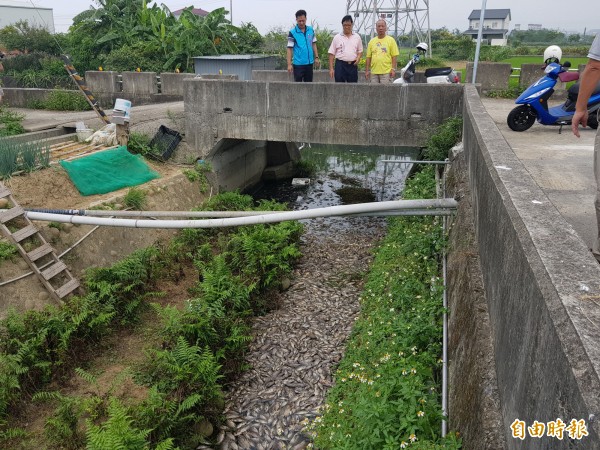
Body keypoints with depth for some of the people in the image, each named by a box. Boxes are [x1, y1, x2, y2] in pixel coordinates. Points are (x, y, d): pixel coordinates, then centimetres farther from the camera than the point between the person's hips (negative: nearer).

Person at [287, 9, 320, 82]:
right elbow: (289, 49, -8)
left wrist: (316, 57, 8)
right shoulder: (292, 32, -7)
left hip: (309, 62, 4)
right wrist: (289, 64, -13)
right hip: (298, 63, -4)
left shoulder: (311, 30, 6)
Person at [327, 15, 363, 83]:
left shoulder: (357, 37, 8)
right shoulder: (337, 37, 1)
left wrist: (358, 58, -7)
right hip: (340, 65, -2)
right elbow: (332, 54, 1)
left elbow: (360, 51, 15)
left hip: (352, 65, 2)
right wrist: (331, 68, -5)